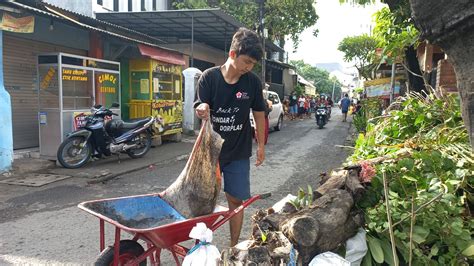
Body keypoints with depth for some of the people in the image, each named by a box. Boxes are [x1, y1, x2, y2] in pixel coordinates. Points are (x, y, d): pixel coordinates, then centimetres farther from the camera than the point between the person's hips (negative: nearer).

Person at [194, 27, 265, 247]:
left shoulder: (253, 82, -5)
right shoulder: (209, 77, -10)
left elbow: (259, 114, 5)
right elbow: (200, 112, -10)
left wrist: (261, 146, 7)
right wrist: (201, 110, -34)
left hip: (238, 153, 1)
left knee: (236, 199, 5)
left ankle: (233, 247, 23)